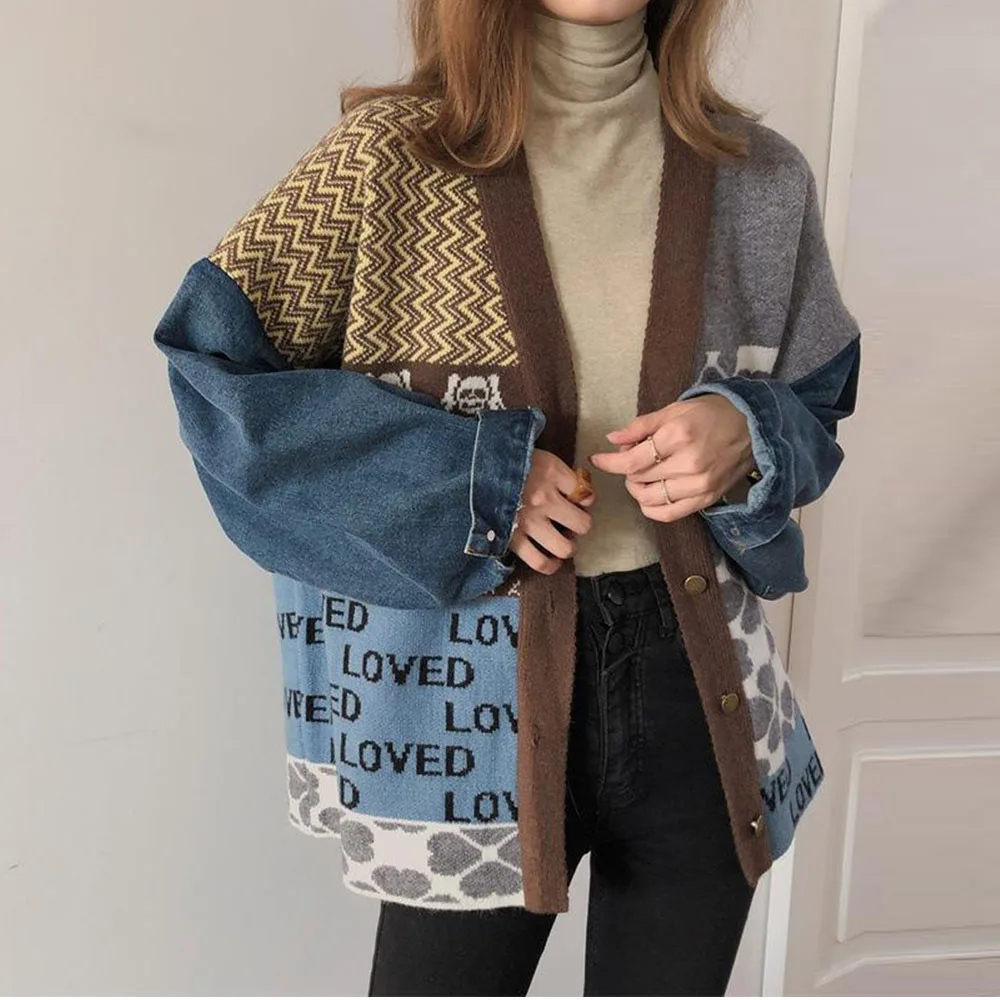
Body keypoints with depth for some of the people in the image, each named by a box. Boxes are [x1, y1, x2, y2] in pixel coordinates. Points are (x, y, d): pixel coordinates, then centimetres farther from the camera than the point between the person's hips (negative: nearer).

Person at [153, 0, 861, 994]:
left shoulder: (761, 178, 2)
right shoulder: (394, 159, -8)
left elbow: (817, 407, 12)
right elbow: (211, 365, -9)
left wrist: (746, 437, -13)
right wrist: (465, 478, -17)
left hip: (699, 687, 3)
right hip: (474, 696, -2)